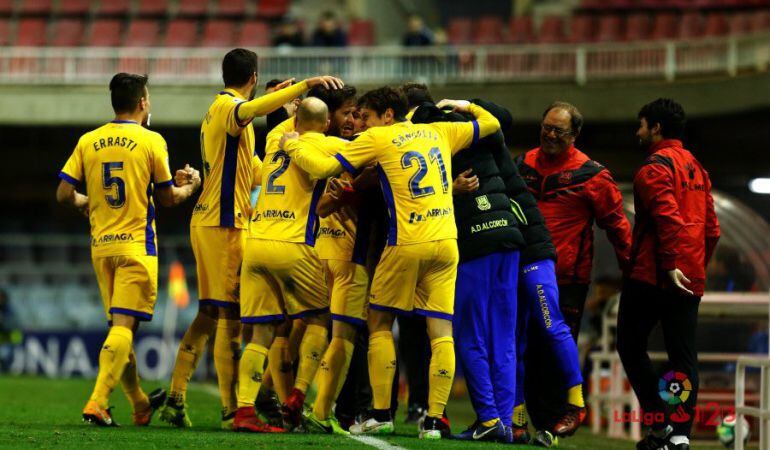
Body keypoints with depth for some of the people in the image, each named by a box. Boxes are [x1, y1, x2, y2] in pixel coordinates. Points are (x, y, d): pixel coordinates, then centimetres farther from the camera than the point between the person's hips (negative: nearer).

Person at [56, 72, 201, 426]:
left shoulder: (88, 141, 4)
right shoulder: (151, 141, -6)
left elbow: (64, 194, 2)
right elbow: (167, 198, 1)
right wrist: (189, 186, 21)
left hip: (101, 245, 5)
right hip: (137, 244, -5)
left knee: (119, 325, 14)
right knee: (124, 324, -9)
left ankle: (140, 405, 26)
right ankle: (97, 403, -22)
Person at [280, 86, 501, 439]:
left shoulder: (378, 139, 1)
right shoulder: (439, 132, 15)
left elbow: (323, 168, -4)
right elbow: (491, 124, 26)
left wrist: (292, 146, 11)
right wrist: (464, 106, 39)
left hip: (407, 242, -4)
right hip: (446, 241, 4)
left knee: (379, 322, 11)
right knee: (441, 332, 1)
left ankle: (381, 415, 7)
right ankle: (434, 420, -6)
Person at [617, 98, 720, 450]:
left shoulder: (655, 167, -8)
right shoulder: (696, 168, 18)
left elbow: (668, 217, -21)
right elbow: (712, 228, 17)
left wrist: (671, 264, -24)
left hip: (653, 275, -7)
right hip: (690, 281, 7)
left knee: (630, 345, 4)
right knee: (683, 355, 5)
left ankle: (660, 421, -3)